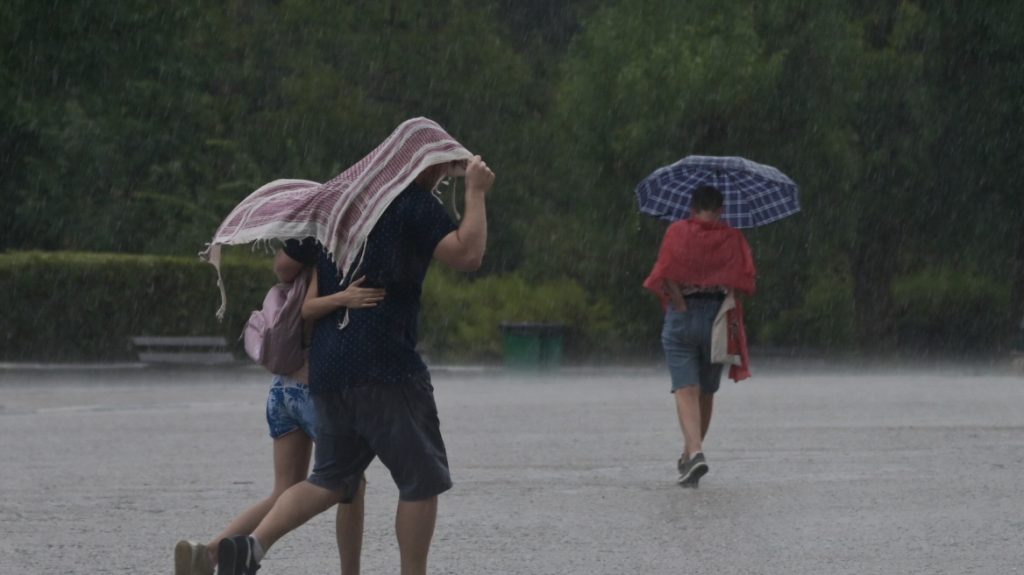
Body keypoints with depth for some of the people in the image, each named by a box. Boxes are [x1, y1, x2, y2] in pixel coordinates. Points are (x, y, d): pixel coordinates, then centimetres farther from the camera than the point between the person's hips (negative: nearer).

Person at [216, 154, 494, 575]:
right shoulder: (415, 205, -6)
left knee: (331, 479, 14)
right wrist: (476, 193, -7)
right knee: (421, 479, 4)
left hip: (326, 368, 7)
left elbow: (285, 267, 24)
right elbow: (468, 255, -18)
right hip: (385, 367, -7)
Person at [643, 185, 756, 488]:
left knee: (686, 390, -6)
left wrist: (681, 305, -6)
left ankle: (695, 452, -26)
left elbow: (666, 274, -11)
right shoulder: (733, 238, 4)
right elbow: (744, 278, -5)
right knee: (706, 391, 16)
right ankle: (689, 455, 26)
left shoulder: (677, 232, 0)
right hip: (718, 316, 2)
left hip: (682, 316, -2)